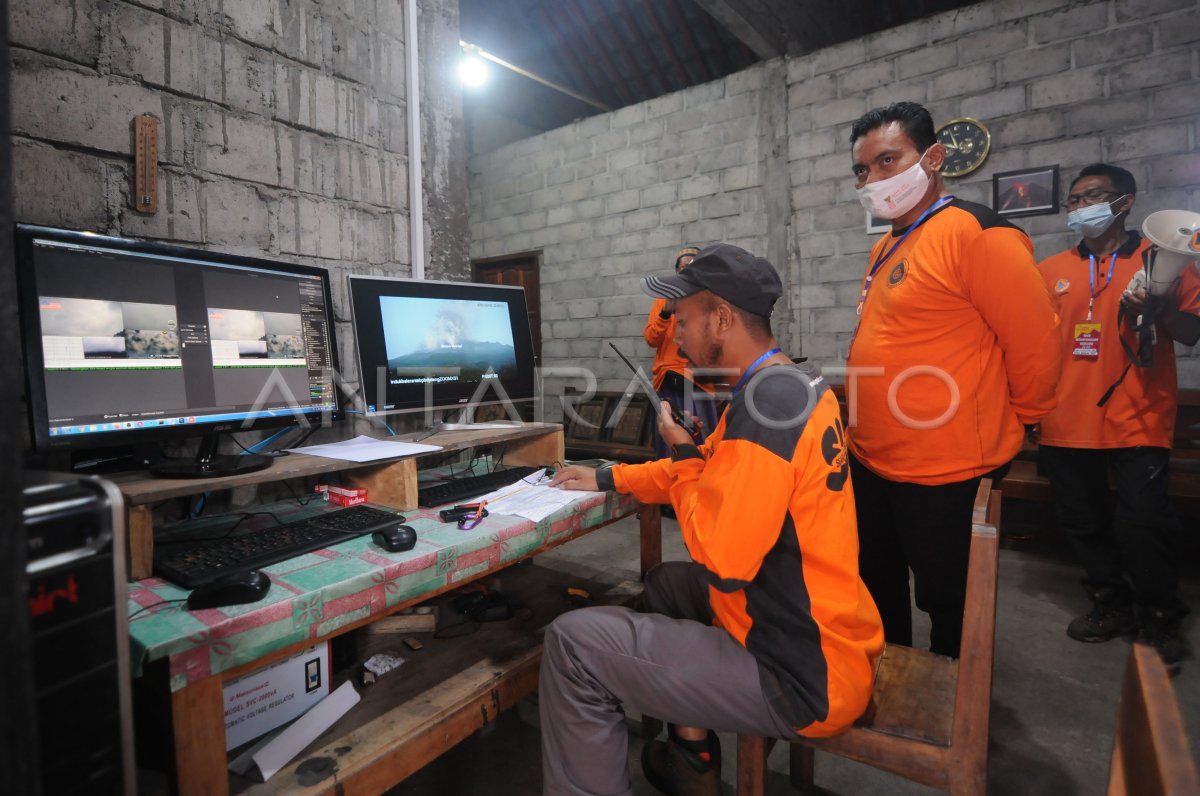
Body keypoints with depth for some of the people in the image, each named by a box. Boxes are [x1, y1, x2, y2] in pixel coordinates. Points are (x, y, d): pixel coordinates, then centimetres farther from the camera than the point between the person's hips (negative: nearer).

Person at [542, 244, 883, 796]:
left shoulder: (767, 401, -26)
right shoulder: (791, 383, 6)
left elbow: (722, 561, -26)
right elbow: (718, 472, 17)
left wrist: (682, 451, -12)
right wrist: (609, 479, 16)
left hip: (805, 676, -10)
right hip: (819, 635, 10)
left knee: (572, 643, -10)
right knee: (666, 584, 27)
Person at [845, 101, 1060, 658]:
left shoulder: (976, 233, -17)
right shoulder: (886, 248, 11)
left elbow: (1036, 344, -15)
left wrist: (1005, 427, -1)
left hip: (946, 474, -9)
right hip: (870, 464, 9)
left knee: (949, 608, 13)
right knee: (878, 595, 24)